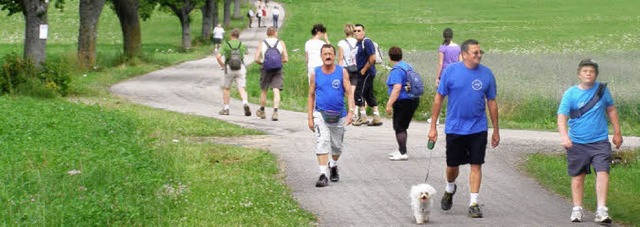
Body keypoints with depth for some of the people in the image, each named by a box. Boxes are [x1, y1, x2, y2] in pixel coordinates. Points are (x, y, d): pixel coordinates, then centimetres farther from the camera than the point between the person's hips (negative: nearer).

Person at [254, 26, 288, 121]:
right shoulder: (281, 43, 2)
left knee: (263, 90, 16)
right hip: (277, 70, -1)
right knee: (276, 91, -6)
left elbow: (256, 59, -6)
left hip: (265, 69, 1)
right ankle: (275, 112, -22)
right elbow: (286, 59, -2)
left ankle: (262, 111, 30)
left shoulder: (261, 44, 1)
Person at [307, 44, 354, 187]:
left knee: (337, 146, 15)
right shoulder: (315, 73, 2)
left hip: (339, 116, 1)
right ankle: (323, 175, -22)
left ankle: (333, 165, 45)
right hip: (321, 114, -1)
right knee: (322, 143, -19)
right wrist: (310, 117, 1)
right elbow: (311, 96, 7)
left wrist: (350, 112, -16)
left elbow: (349, 93, -3)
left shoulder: (342, 72, 0)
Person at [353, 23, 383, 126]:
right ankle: (377, 118, 14)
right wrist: (359, 69, 14)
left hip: (367, 72, -10)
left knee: (359, 93, -9)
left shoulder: (367, 42, -15)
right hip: (362, 73, 10)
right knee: (369, 95, 11)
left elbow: (372, 58, -21)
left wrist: (364, 70, -17)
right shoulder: (358, 43, 14)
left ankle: (363, 117, -3)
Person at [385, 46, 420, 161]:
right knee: (403, 127, 19)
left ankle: (403, 153, -1)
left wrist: (389, 104, -24)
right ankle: (401, 150, 27)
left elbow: (397, 88, -26)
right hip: (413, 100, 9)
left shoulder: (396, 70, -17)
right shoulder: (408, 66, 13)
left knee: (399, 128, -2)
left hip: (403, 102, -9)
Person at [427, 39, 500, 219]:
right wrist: (433, 127, -3)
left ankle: (473, 203, 5)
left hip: (478, 129, 1)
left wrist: (496, 131, 9)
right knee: (452, 165, 11)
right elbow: (439, 98, -1)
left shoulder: (486, 74, -1)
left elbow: (492, 103, 7)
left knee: (476, 165, -2)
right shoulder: (451, 71, -6)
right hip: (454, 128, -1)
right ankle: (450, 190, 41)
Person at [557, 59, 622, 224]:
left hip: (600, 142, 0)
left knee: (602, 173, -14)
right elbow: (562, 116, -13)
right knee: (578, 176, 9)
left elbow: (611, 110, 17)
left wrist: (617, 132, 17)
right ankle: (577, 209, 22)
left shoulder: (602, 90, 3)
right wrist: (564, 135, -30)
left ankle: (601, 210, -15)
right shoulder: (570, 94, -5)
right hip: (577, 143, 0)